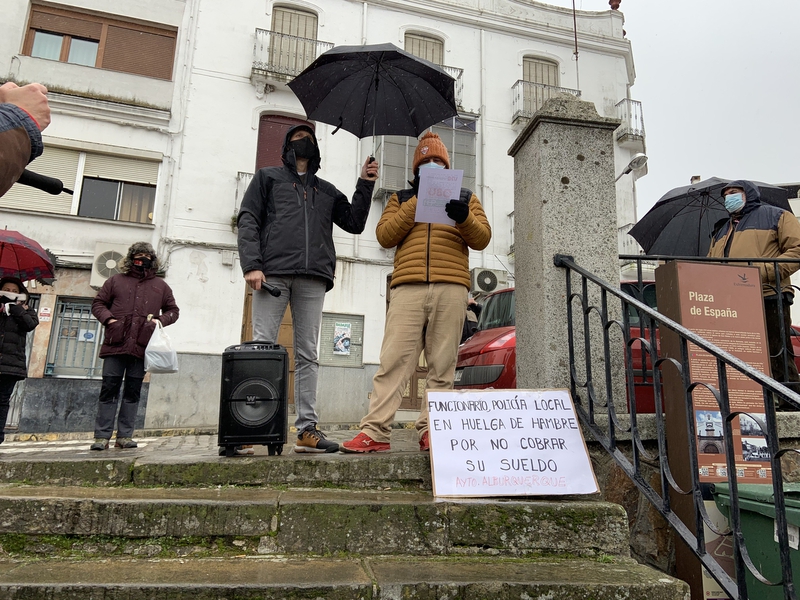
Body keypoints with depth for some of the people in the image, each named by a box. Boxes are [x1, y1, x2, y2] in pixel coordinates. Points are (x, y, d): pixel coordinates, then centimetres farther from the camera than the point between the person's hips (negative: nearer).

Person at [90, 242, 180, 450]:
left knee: (132, 392, 5)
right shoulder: (116, 280, 14)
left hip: (141, 347, 1)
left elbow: (173, 310, 19)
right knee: (109, 390, -1)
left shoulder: (160, 286, 16)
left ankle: (125, 436, 11)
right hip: (116, 345, -1)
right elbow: (98, 303, 15)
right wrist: (108, 318, -4)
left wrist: (160, 320, 0)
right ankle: (102, 436, 5)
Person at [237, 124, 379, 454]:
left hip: (313, 278, 3)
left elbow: (354, 223, 20)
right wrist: (251, 265, -8)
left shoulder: (326, 190, 28)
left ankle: (307, 429, 1)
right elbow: (248, 220, 7)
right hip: (273, 273, -2)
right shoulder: (268, 176, 20)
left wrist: (365, 185, 11)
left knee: (308, 354, 0)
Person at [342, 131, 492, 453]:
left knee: (442, 366, -2)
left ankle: (430, 430, 3)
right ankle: (375, 431, -8)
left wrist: (464, 218, -10)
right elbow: (385, 236, 8)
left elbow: (482, 238, 11)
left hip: (451, 288, 1)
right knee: (393, 360, -8)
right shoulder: (401, 198, 24)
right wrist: (416, 202, 0)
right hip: (408, 287, 0)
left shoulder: (465, 197, 23)